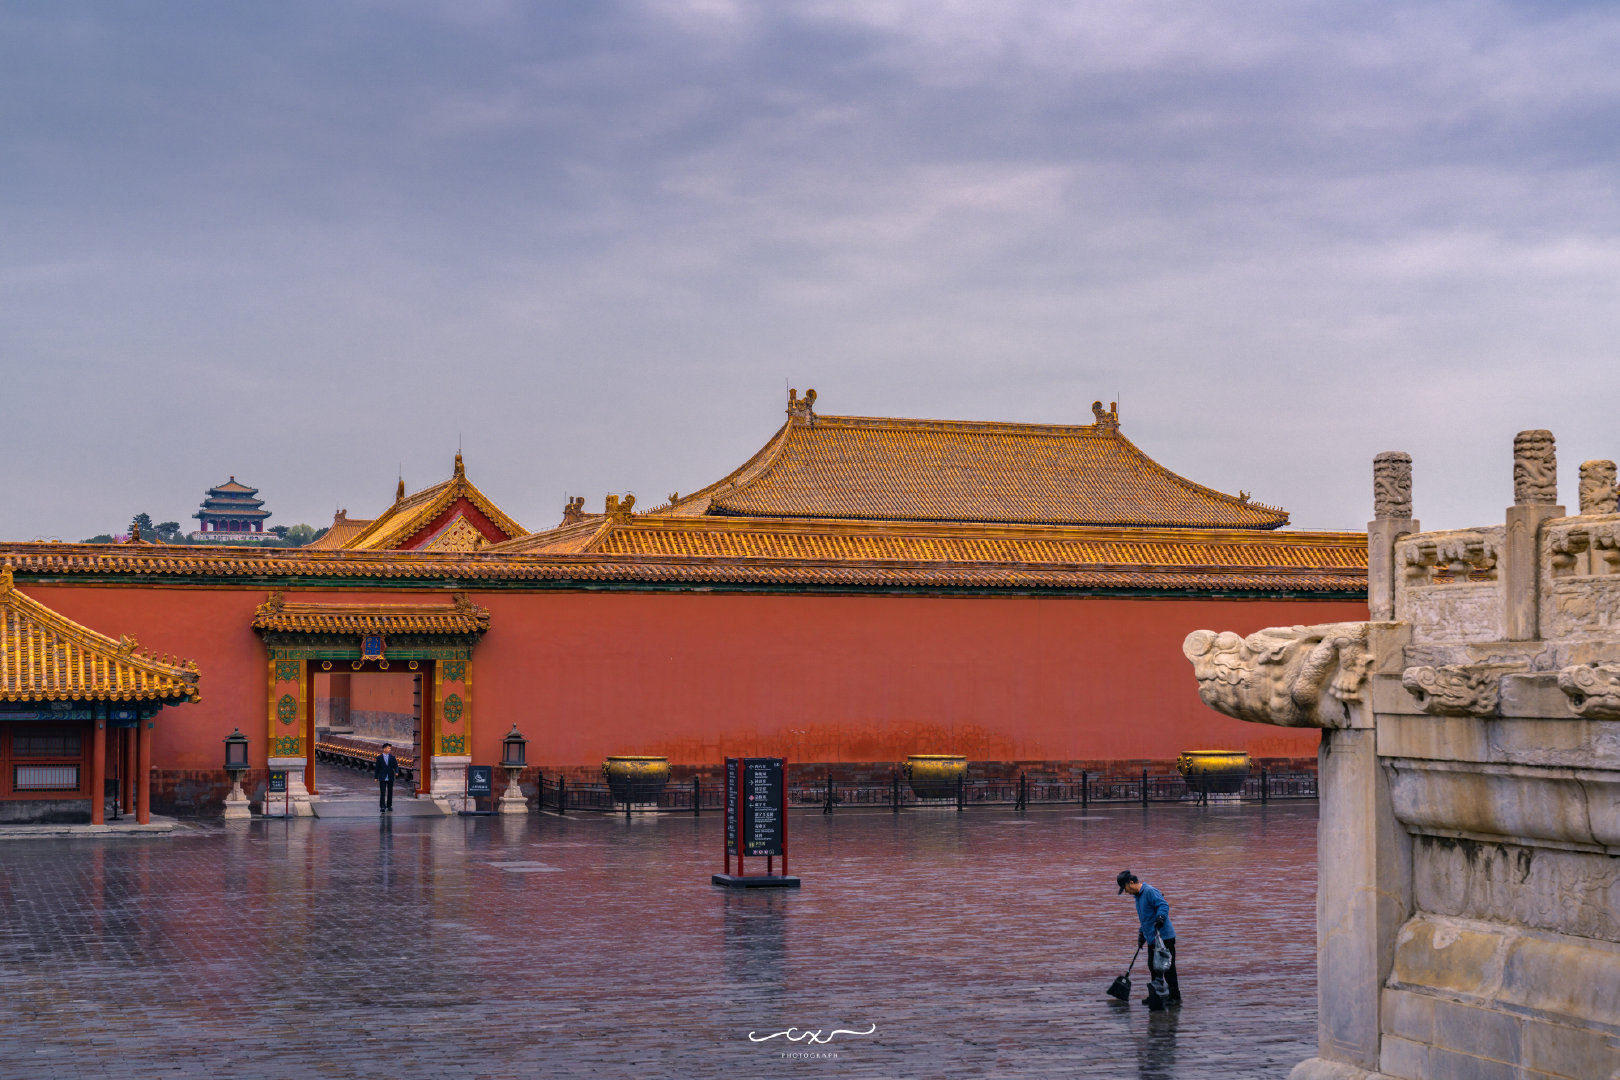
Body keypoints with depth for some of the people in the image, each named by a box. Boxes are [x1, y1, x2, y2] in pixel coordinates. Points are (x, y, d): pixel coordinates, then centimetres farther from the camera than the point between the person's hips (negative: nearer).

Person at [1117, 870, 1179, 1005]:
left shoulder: (1150, 891, -14)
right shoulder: (1138, 895, 18)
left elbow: (1164, 905, -25)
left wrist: (1160, 917, -41)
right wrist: (1141, 935, 27)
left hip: (1164, 937, -10)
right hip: (1153, 939, 10)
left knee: (1168, 967, -7)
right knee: (1154, 967, 12)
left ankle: (1175, 997, -3)